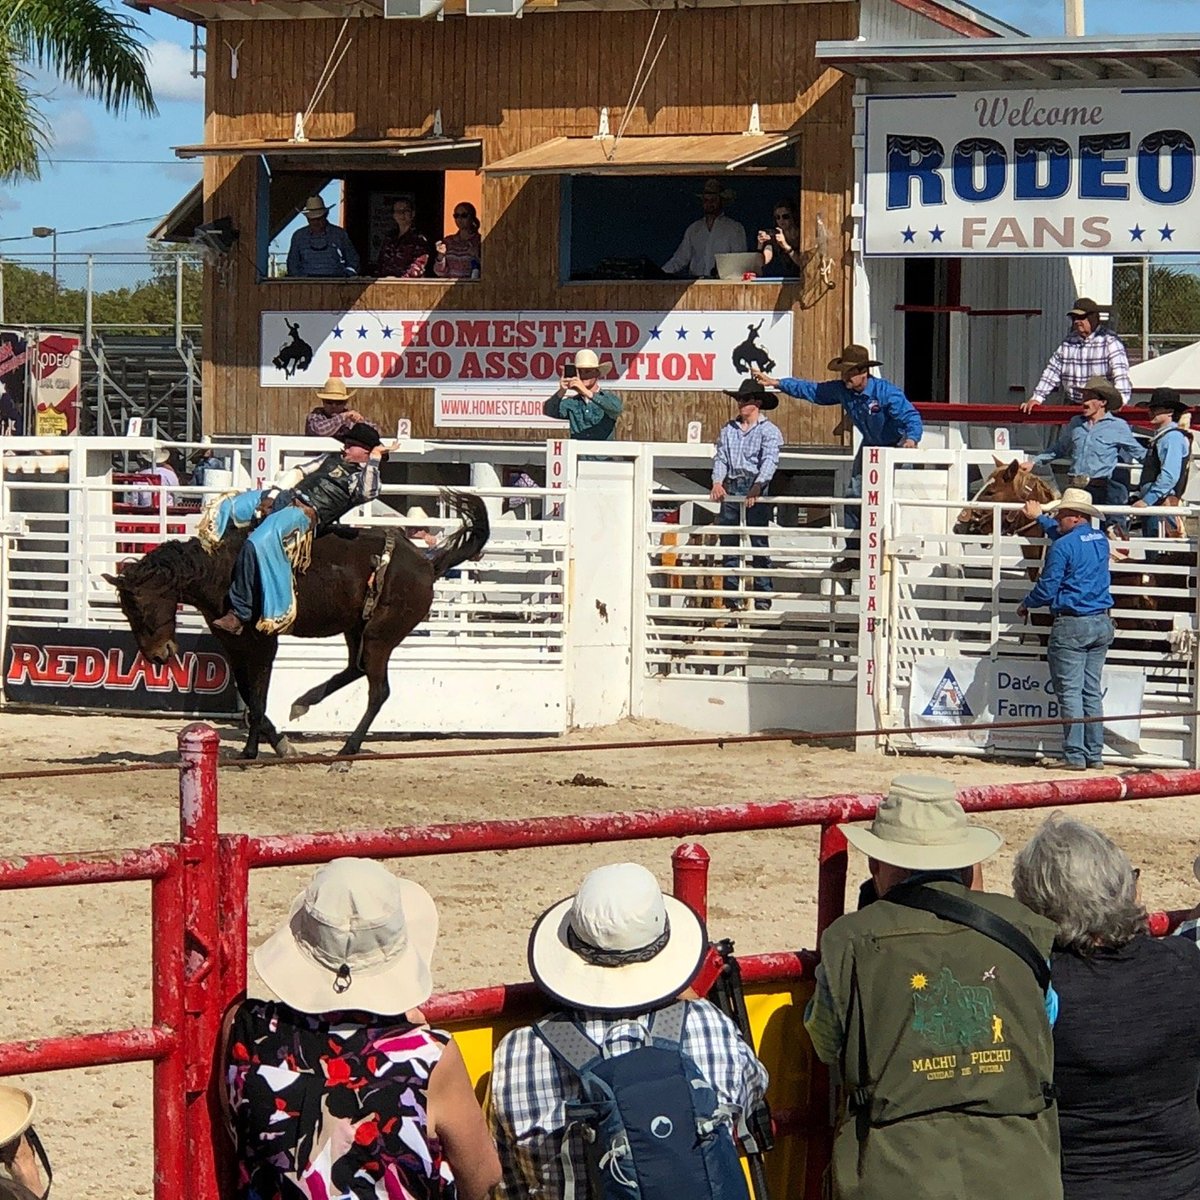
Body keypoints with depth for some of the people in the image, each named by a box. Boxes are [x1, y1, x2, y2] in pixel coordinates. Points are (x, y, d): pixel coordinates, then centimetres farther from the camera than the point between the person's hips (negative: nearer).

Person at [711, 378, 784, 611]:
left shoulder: (769, 430, 0)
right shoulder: (728, 429, 15)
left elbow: (769, 460, -12)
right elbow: (720, 458, 7)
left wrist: (758, 486, -28)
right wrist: (717, 482, -11)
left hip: (755, 488, -5)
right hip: (730, 487, 5)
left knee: (758, 543, -5)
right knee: (728, 543, 4)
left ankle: (762, 599, -3)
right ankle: (731, 598, 9)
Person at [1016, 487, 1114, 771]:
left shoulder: (1062, 547, -14)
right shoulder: (1101, 540, 10)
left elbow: (1046, 590, -11)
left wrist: (1025, 605, 9)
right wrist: (1039, 518, 45)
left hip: (1072, 625, -7)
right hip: (1102, 624, 7)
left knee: (1070, 691, -3)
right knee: (1092, 691, 12)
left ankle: (1075, 756, -4)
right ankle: (1094, 754, 12)